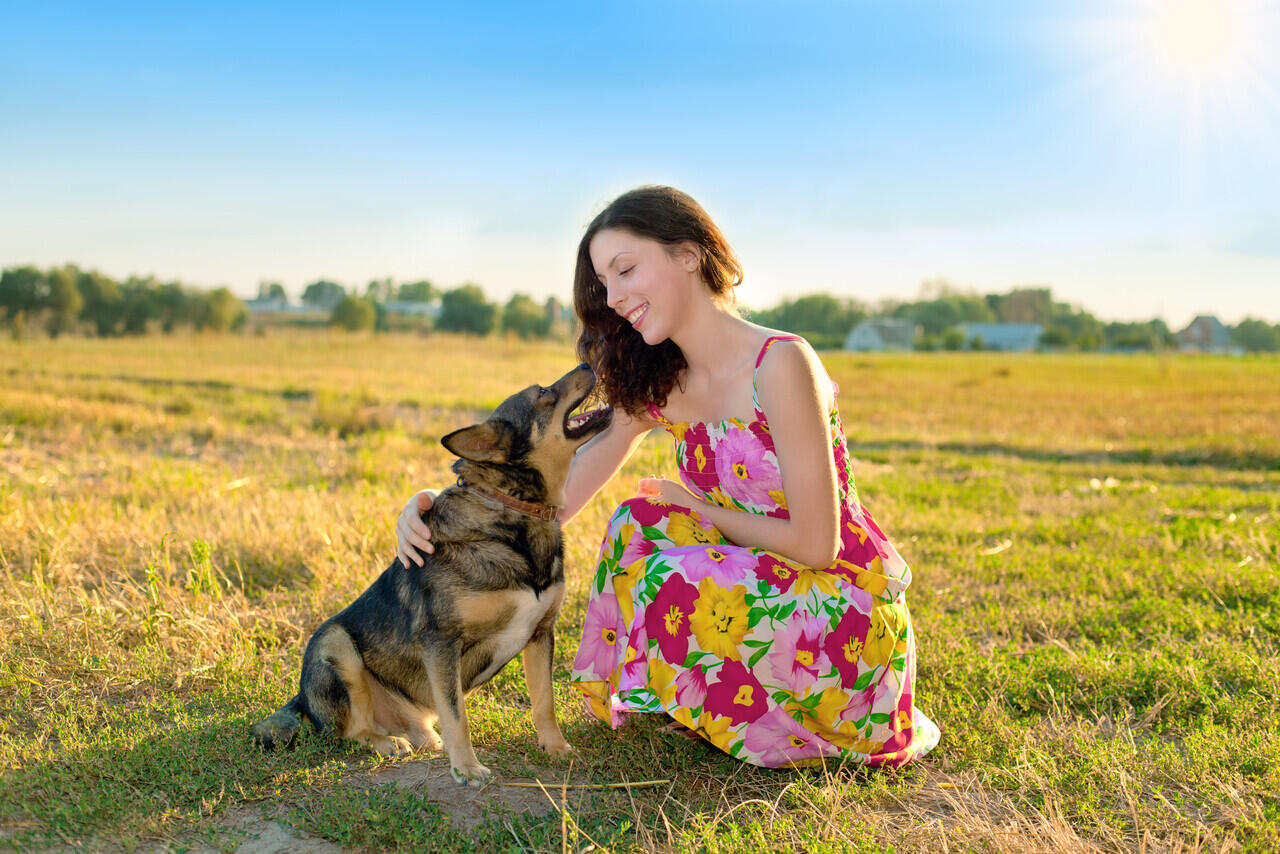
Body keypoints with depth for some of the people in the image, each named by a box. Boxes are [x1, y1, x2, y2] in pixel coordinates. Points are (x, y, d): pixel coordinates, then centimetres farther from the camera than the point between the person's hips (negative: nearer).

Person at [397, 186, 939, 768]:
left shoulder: (780, 363, -21)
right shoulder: (654, 387, 3)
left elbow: (815, 543, -20)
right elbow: (555, 497, 1)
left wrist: (698, 506, -7)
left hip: (847, 610, -7)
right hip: (767, 585, 7)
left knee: (671, 583, -24)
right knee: (639, 522, -5)